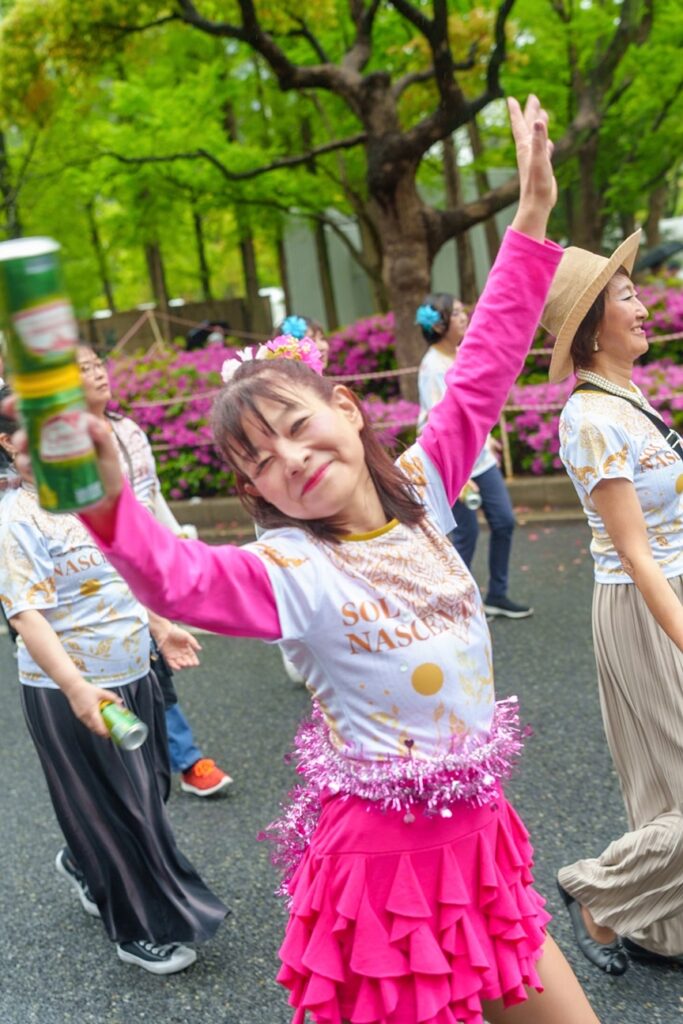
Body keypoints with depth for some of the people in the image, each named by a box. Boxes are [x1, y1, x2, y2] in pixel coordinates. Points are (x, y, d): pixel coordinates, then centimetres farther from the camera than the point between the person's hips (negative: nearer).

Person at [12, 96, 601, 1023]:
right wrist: (109, 504, -54)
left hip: (478, 840, 6)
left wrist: (532, 219, 4)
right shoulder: (290, 573, -16)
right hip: (382, 855, -5)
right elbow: (179, 577, -34)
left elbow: (483, 370, 2)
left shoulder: (420, 490, -2)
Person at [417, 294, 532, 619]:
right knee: (466, 534, 0)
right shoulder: (432, 367, -18)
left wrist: (487, 439, 25)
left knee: (504, 522, 10)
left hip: (481, 458, 8)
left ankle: (497, 596, 25)